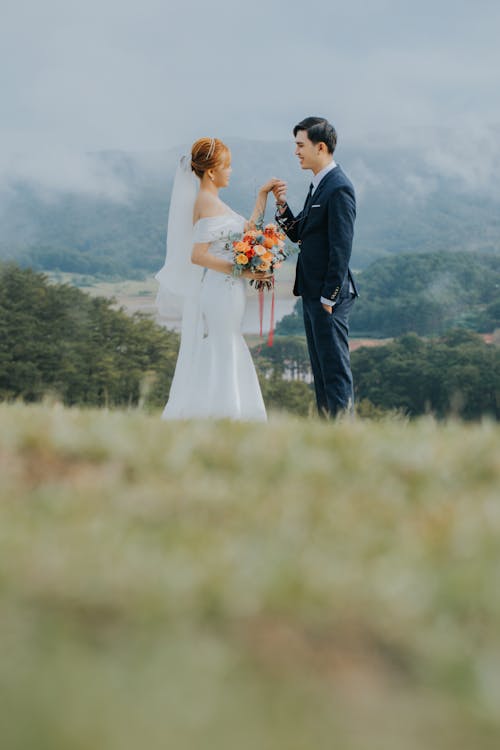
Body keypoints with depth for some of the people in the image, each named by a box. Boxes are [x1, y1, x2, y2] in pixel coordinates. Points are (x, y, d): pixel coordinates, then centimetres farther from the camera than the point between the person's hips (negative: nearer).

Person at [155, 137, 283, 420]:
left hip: (224, 293, 10)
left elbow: (248, 229, 22)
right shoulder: (208, 203, -15)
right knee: (218, 359, -8)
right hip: (218, 293, -10)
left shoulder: (210, 201, 16)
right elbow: (198, 255, -22)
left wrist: (263, 195, 19)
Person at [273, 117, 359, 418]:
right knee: (321, 368, 14)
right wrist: (282, 205, 1)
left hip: (329, 295, -10)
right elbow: (299, 234, 17)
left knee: (335, 368, -6)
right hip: (312, 292, 10)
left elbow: (342, 249, -20)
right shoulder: (318, 185, 14)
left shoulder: (339, 188, -17)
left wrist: (328, 297, -20)